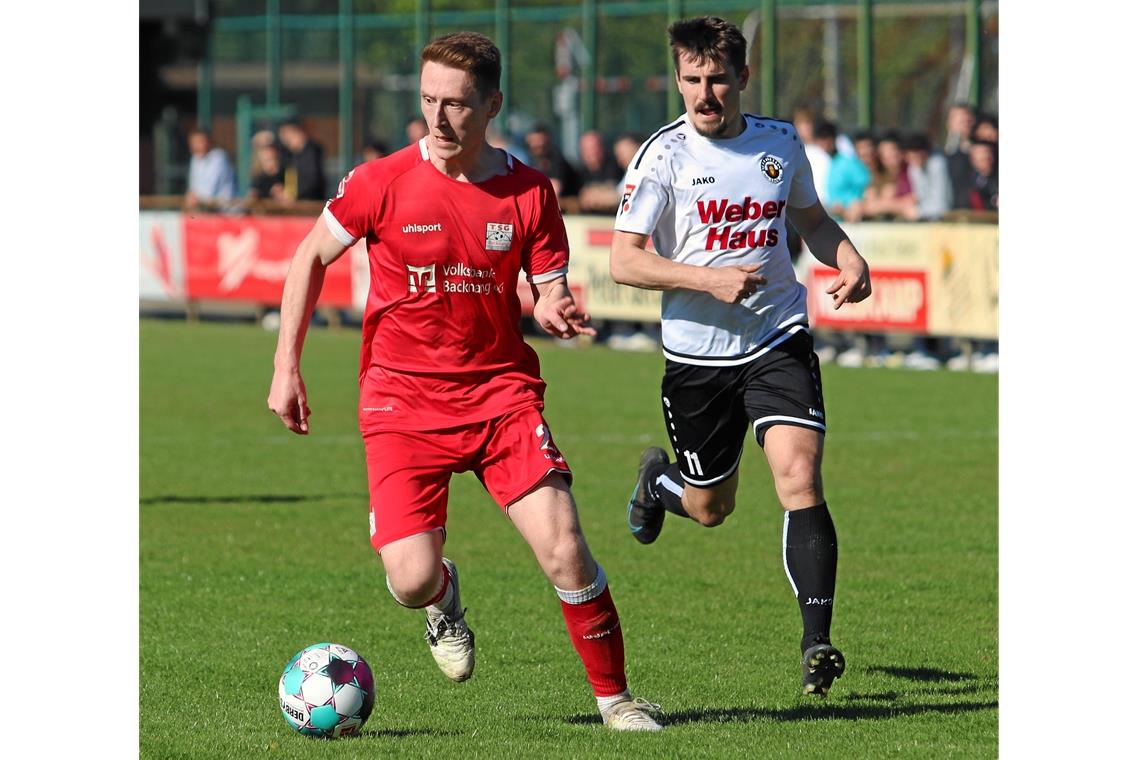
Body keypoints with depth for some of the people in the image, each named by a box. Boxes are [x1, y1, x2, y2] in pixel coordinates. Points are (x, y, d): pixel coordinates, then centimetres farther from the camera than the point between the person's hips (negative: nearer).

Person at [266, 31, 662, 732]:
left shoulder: (530, 193, -3)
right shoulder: (382, 183, -7)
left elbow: (551, 290, 5)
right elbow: (312, 258, 6)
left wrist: (558, 311, -20)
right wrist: (286, 369, 3)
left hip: (502, 391, 1)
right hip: (403, 400, -1)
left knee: (564, 549, -14)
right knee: (412, 581, -13)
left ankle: (614, 697, 5)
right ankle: (444, 598, 26)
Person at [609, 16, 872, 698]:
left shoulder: (782, 144, 3)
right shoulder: (665, 155, -8)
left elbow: (812, 219, 21)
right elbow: (624, 260, -10)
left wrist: (852, 262, 1)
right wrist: (710, 279, -22)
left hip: (779, 340, 1)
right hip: (697, 354, -1)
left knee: (799, 476, -19)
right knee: (710, 508, 12)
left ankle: (817, 642, -18)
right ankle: (659, 479, 50)